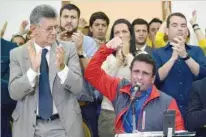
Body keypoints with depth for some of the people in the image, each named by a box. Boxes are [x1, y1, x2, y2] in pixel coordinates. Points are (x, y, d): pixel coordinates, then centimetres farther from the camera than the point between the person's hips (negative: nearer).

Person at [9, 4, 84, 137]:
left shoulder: (68, 48, -2)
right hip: (29, 126, 0)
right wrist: (33, 69, -23)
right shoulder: (17, 53, -2)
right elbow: (14, 93, -9)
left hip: (64, 124, 0)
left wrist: (62, 67, -25)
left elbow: (78, 87, -8)